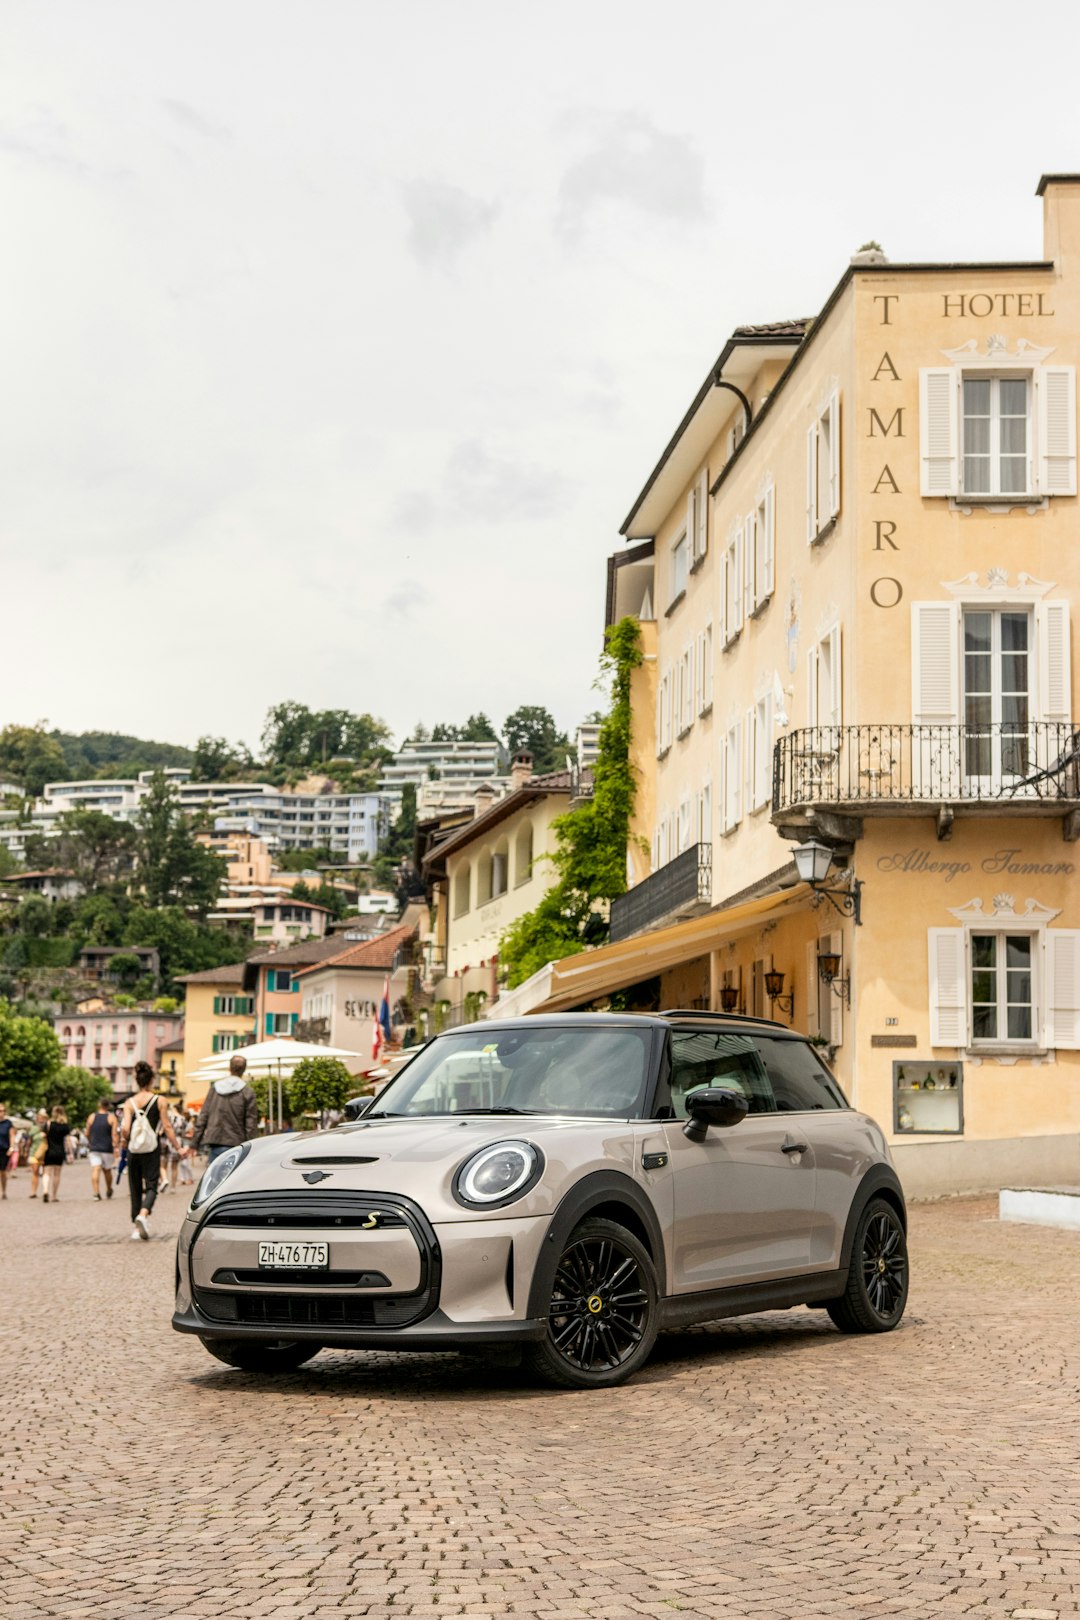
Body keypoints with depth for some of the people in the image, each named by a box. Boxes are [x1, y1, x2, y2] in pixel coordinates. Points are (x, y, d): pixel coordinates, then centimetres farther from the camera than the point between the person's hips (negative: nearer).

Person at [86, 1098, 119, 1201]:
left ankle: (96, 1192, -24)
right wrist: (115, 1147, -13)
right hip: (107, 1149, 0)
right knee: (107, 1170, 15)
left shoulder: (91, 1117, 6)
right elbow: (114, 1133, -11)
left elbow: (87, 1134, 13)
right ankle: (108, 1191, 32)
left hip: (94, 1149, 0)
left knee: (95, 1170, -8)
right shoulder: (111, 1117, -1)